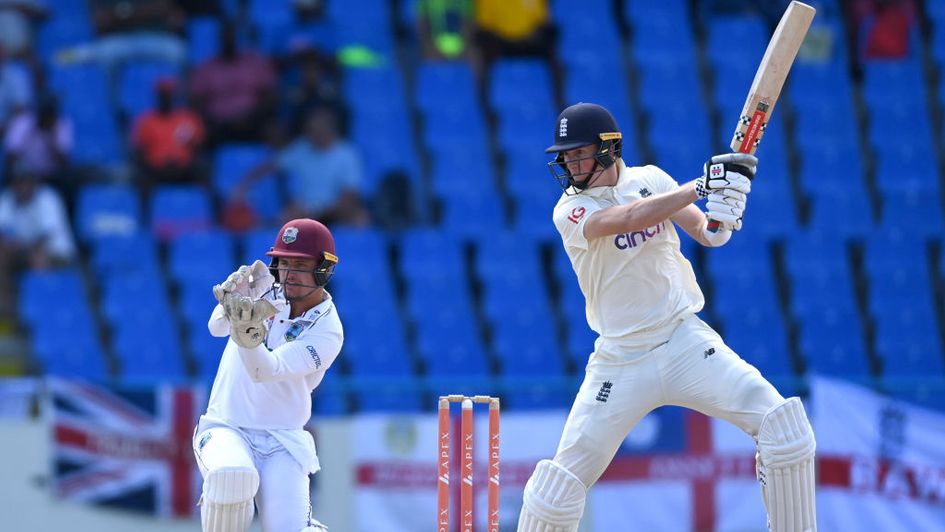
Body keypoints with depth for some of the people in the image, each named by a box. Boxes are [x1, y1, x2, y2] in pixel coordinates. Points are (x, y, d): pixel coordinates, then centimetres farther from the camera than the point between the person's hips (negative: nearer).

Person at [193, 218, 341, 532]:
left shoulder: (327, 332, -8)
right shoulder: (262, 289, -1)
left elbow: (265, 371, -24)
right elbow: (217, 327, -21)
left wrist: (247, 330, -46)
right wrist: (234, 301, -44)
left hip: (282, 442, -1)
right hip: (226, 429, 1)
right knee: (232, 477, -34)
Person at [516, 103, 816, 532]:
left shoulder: (650, 180, 3)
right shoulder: (571, 210, -9)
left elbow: (707, 234, -1)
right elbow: (626, 219, -28)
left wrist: (721, 216, -25)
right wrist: (700, 187, -35)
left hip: (685, 342, 2)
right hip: (621, 362, -2)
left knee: (784, 427, -16)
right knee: (557, 488, -7)